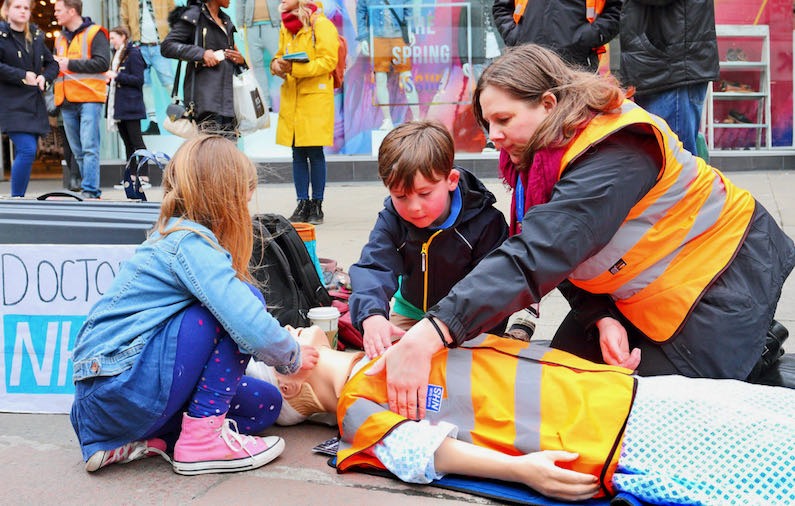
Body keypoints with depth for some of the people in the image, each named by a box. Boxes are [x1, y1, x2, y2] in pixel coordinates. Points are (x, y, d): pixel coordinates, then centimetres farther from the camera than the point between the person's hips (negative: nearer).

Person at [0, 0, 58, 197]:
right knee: (27, 150, -18)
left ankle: (20, 196, 14)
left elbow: (52, 64, 22)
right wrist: (22, 76, -14)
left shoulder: (36, 36, 16)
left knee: (24, 154, 7)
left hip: (35, 104, 6)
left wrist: (45, 76, 2)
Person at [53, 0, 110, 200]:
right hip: (67, 102, 7)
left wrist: (70, 64, -14)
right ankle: (93, 189, 15)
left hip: (89, 98, -7)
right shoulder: (60, 39, 21)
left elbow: (103, 63, -13)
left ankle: (89, 191, -12)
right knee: (78, 151, 8)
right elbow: (55, 65, 27)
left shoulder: (94, 33, -1)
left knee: (89, 147, -12)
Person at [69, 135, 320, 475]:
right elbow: (251, 328, -24)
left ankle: (125, 443, 6)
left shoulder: (171, 238, 16)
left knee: (264, 405, 13)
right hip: (125, 392, -10)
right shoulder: (192, 244, -15)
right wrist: (293, 359, -4)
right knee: (246, 298, -11)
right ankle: (202, 440, -10)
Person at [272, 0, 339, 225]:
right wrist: (276, 64, 0)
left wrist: (294, 68, -21)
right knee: (297, 153, 6)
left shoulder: (321, 24, -6)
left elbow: (328, 61, -13)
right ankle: (302, 204, 13)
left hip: (315, 97, -6)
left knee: (314, 152, -4)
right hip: (291, 98, 6)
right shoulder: (285, 27, 16)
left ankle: (317, 206, 6)